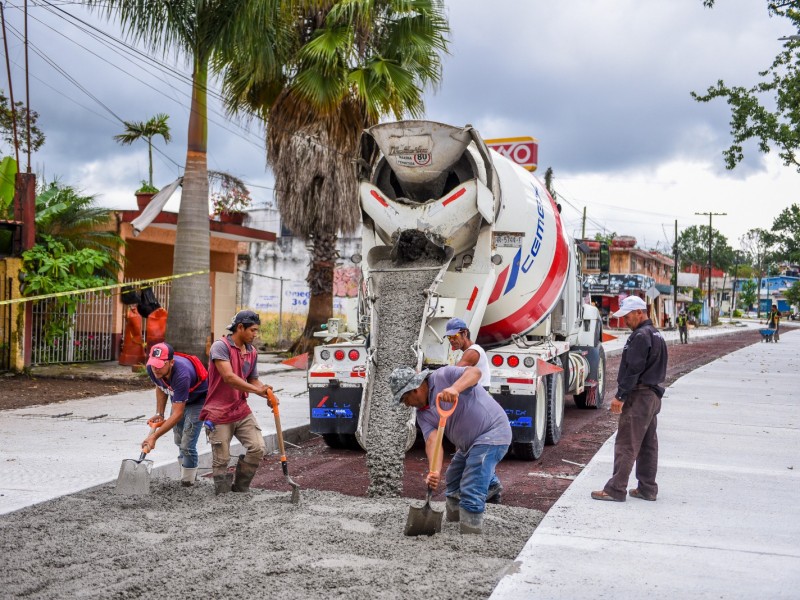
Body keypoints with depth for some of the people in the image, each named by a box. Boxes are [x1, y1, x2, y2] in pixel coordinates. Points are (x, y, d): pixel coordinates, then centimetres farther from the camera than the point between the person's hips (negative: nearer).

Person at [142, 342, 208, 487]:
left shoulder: (181, 375, -43)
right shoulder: (152, 368, -23)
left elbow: (177, 414, -39)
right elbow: (160, 388, 3)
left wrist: (154, 436, -39)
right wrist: (159, 414, -6)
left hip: (198, 400, -7)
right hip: (178, 398, 7)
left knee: (187, 445, -14)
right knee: (179, 441, 17)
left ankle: (187, 483, 2)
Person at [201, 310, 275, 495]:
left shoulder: (252, 352, 9)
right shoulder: (220, 346, -13)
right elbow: (228, 377, -24)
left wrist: (267, 395, -6)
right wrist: (256, 390, -27)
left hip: (242, 410, 6)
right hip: (219, 414, -6)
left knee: (258, 448, -7)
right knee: (221, 460, 0)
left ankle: (240, 488, 12)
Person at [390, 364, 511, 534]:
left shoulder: (443, 376, -13)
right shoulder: (423, 414, 5)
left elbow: (475, 372, -27)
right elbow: (432, 441, -9)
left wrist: (455, 388, -45)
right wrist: (434, 472, -27)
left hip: (492, 432, -10)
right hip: (468, 444, 10)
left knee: (470, 494, -15)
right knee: (453, 483, 27)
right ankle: (490, 485, 49)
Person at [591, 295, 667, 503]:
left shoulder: (640, 336, -15)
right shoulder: (655, 335, 17)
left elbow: (633, 370, -21)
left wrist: (621, 396, -18)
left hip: (639, 396, -10)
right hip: (653, 395, 10)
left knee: (626, 445, -8)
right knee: (648, 445, 13)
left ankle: (615, 489, -6)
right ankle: (647, 489, 18)